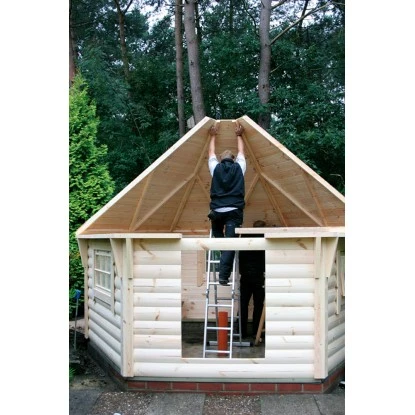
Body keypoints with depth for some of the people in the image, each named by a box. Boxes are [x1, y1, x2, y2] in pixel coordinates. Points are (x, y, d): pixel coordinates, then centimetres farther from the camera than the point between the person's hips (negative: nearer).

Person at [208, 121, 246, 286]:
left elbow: (211, 153, 27)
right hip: (234, 211, -1)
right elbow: (241, 152, 27)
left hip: (217, 211, 1)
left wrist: (213, 136, 41)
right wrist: (239, 135, 40)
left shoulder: (216, 168, 9)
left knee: (218, 237, 26)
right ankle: (223, 275, -15)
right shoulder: (239, 168, 9)